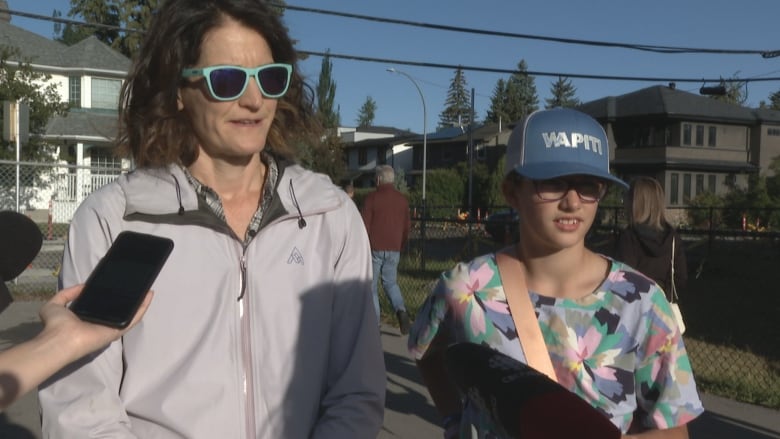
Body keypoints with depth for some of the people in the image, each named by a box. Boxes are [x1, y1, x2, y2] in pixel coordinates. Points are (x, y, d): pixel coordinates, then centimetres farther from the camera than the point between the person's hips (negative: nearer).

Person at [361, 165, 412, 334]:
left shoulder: (372, 198, -7)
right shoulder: (402, 199, 7)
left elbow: (364, 225, -9)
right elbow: (407, 226, 12)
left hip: (374, 248, -4)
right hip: (394, 250, 4)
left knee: (371, 285, 7)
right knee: (391, 282, 15)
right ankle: (401, 309, -10)